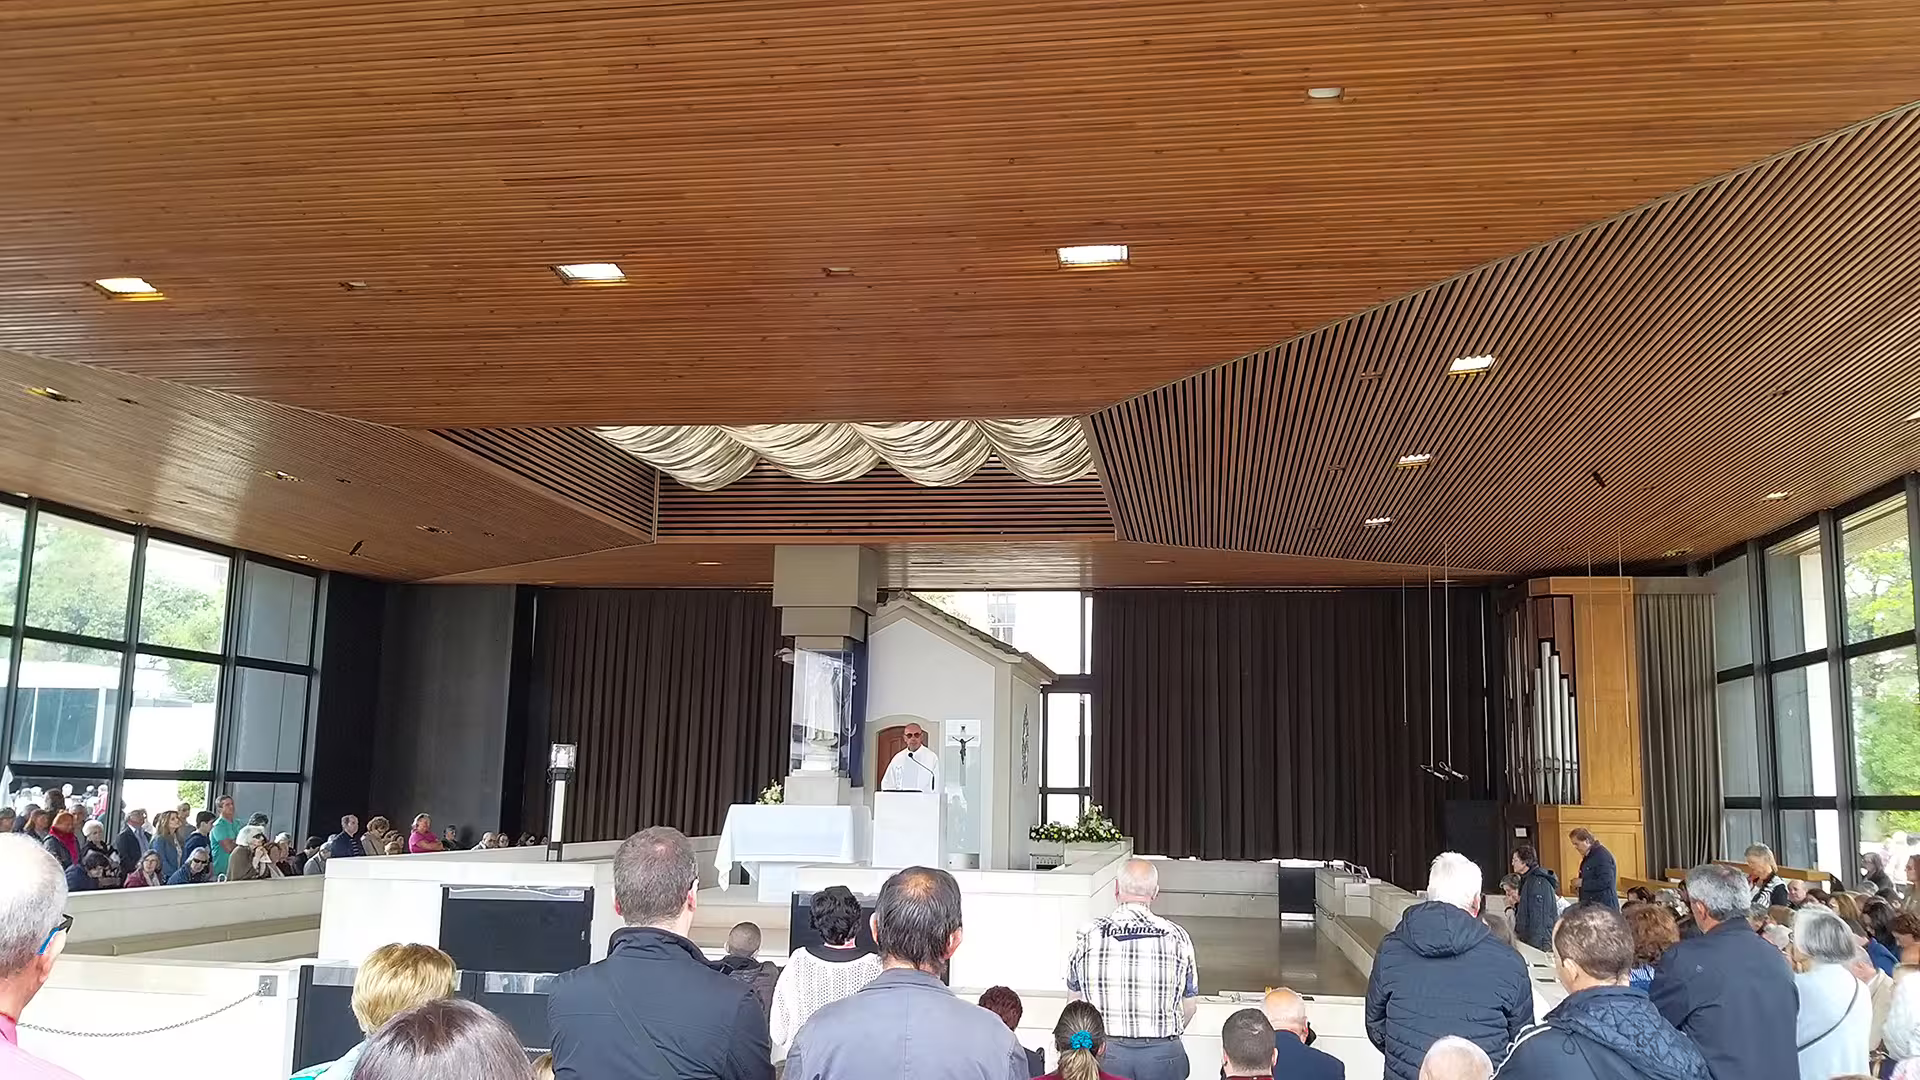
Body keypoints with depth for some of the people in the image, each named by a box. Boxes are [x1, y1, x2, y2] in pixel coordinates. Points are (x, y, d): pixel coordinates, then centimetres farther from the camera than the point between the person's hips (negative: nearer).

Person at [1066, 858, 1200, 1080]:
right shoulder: (1177, 937, -7)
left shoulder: (1088, 936, -6)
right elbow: (1189, 1006, 2)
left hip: (1104, 1052, 1)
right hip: (1162, 1053, 0)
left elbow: (1076, 999, 5)